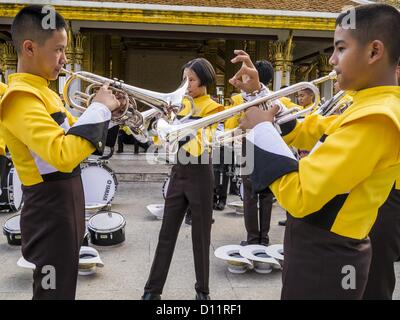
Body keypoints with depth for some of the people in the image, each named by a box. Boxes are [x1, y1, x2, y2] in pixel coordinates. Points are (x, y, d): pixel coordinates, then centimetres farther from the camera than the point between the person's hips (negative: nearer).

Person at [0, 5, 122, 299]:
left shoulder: (43, 92, 11)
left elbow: (76, 135, 19)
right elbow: (63, 154, -36)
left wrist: (108, 112, 2)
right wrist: (99, 109, -24)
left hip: (67, 205, 10)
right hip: (50, 211, -10)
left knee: (64, 285, 23)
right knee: (55, 290, 4)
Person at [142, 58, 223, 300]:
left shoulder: (213, 108, -5)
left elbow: (198, 145, -18)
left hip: (199, 175, -5)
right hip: (178, 173, 5)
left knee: (201, 236, 5)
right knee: (167, 233, 9)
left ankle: (203, 289, 22)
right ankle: (153, 288, 19)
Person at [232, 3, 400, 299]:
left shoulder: (376, 118, -25)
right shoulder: (366, 108, 6)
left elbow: (299, 196, -30)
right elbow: (305, 131, 17)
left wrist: (262, 128, -19)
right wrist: (258, 92, 8)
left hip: (325, 258, -9)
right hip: (324, 248, 9)